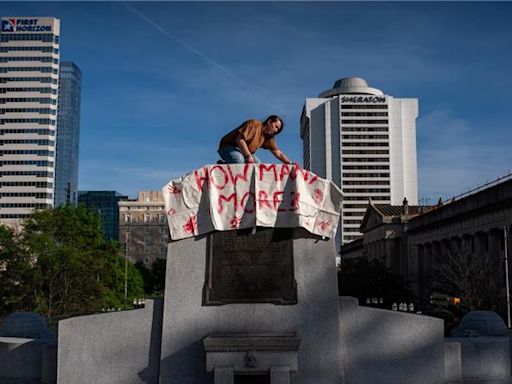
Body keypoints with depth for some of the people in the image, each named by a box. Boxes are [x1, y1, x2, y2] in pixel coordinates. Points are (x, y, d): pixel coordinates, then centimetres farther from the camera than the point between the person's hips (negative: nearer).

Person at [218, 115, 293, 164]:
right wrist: (248, 156, -27)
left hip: (246, 152, 8)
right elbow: (239, 139, -27)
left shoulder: (268, 138, 6)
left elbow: (279, 153, 4)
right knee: (239, 160, -39)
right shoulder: (254, 124, -18)